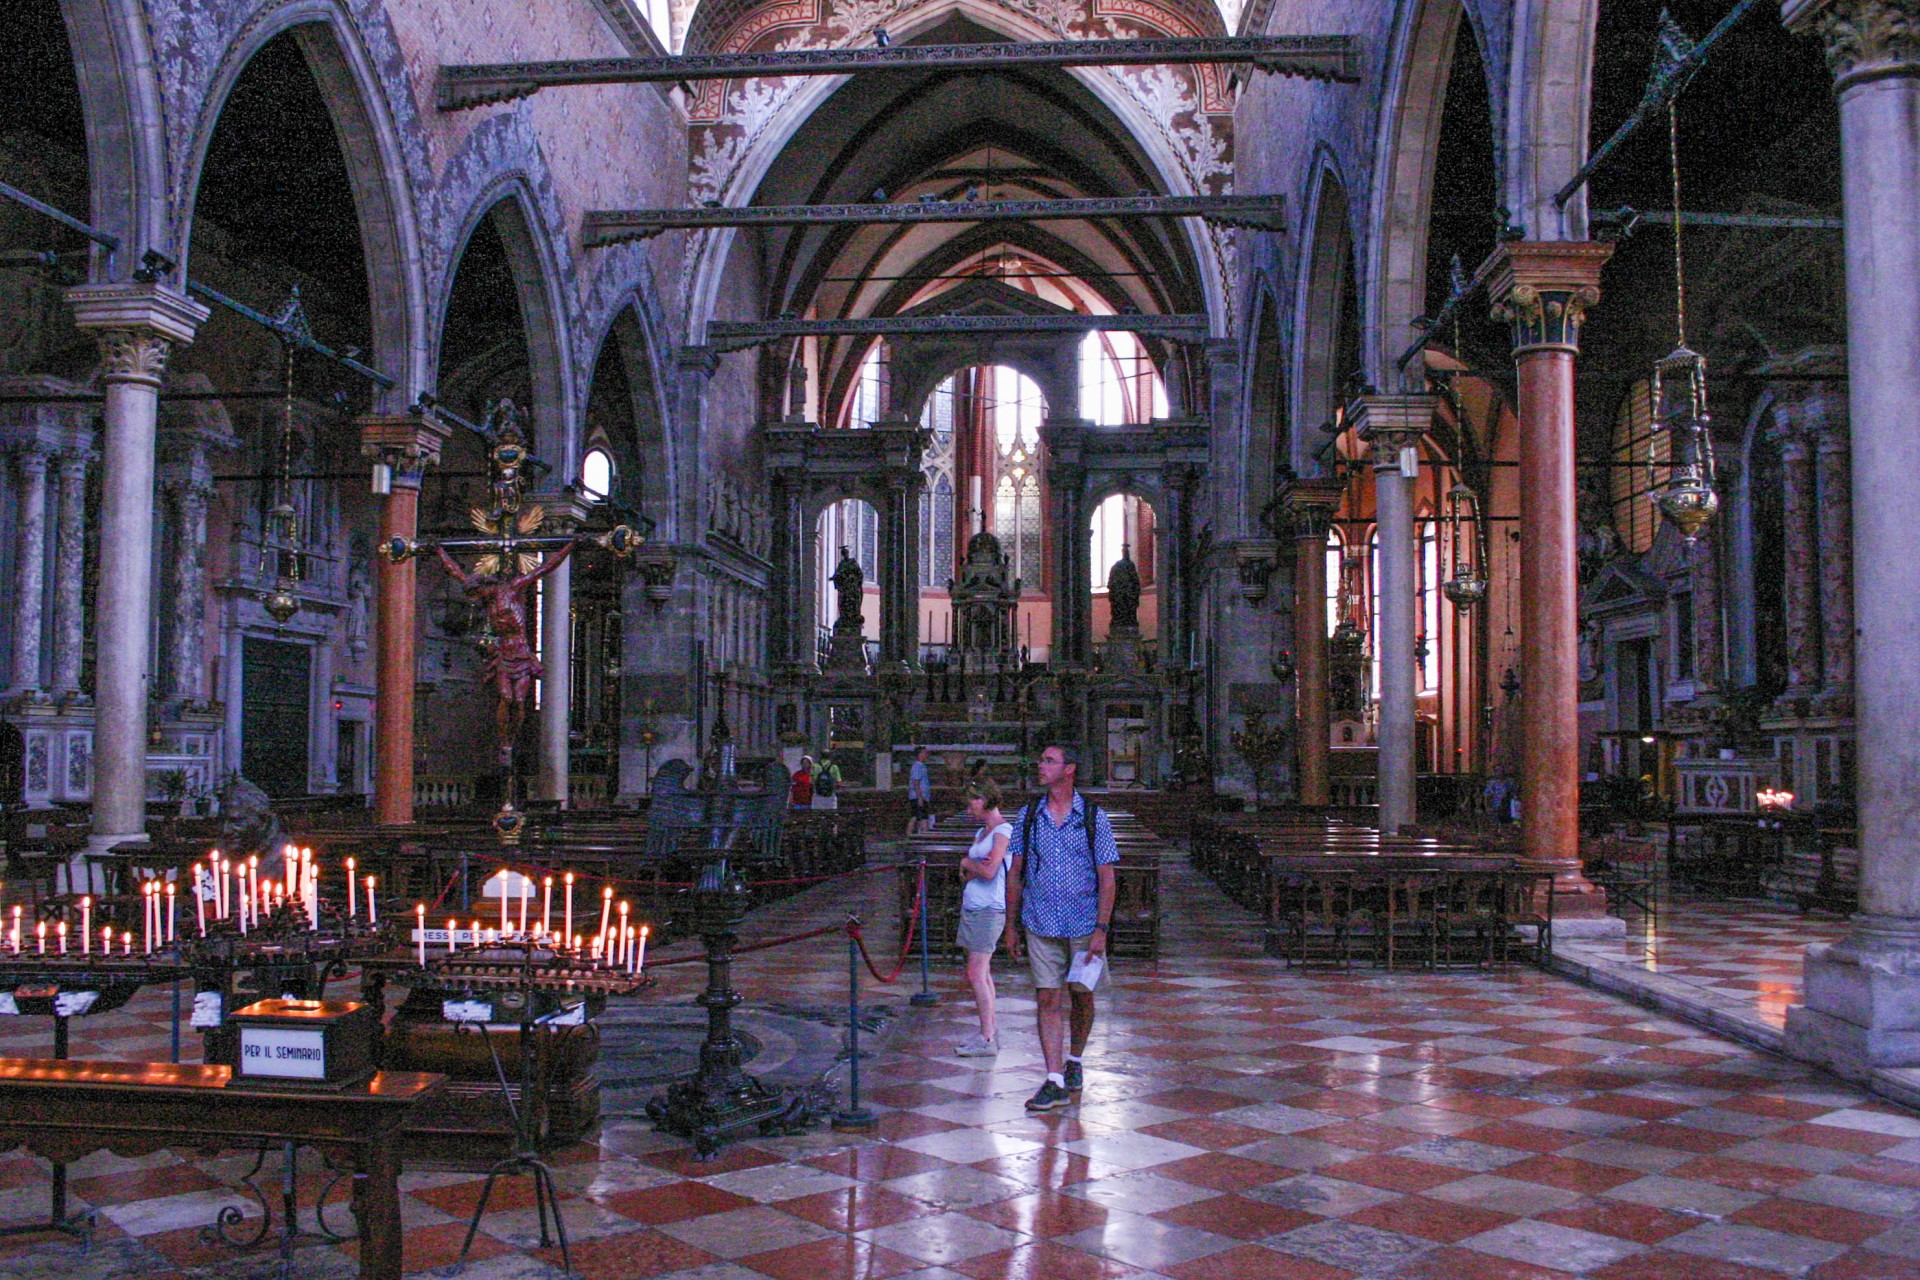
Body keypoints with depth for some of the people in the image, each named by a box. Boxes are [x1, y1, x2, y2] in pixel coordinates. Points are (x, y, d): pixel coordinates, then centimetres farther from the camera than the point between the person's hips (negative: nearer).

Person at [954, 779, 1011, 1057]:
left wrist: (968, 863, -2)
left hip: (989, 910, -9)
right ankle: (989, 1030, 16)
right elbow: (965, 876, 18)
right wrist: (970, 869, -4)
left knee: (976, 973, -11)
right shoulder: (981, 832, 18)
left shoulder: (1003, 831, -9)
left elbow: (989, 871, -20)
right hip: (971, 908, 9)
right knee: (981, 973, 10)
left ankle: (987, 1039, -9)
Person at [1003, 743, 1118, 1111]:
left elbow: (1107, 878, -4)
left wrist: (1101, 929, -11)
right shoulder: (1028, 816, 4)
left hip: (1083, 925, -1)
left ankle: (1074, 1061, 35)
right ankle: (1055, 1083, -2)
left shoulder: (1093, 817, -3)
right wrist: (1011, 925, 6)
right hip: (1040, 925, 1)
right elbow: (1015, 873, 9)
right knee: (1047, 1000, -4)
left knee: (1081, 997, 12)